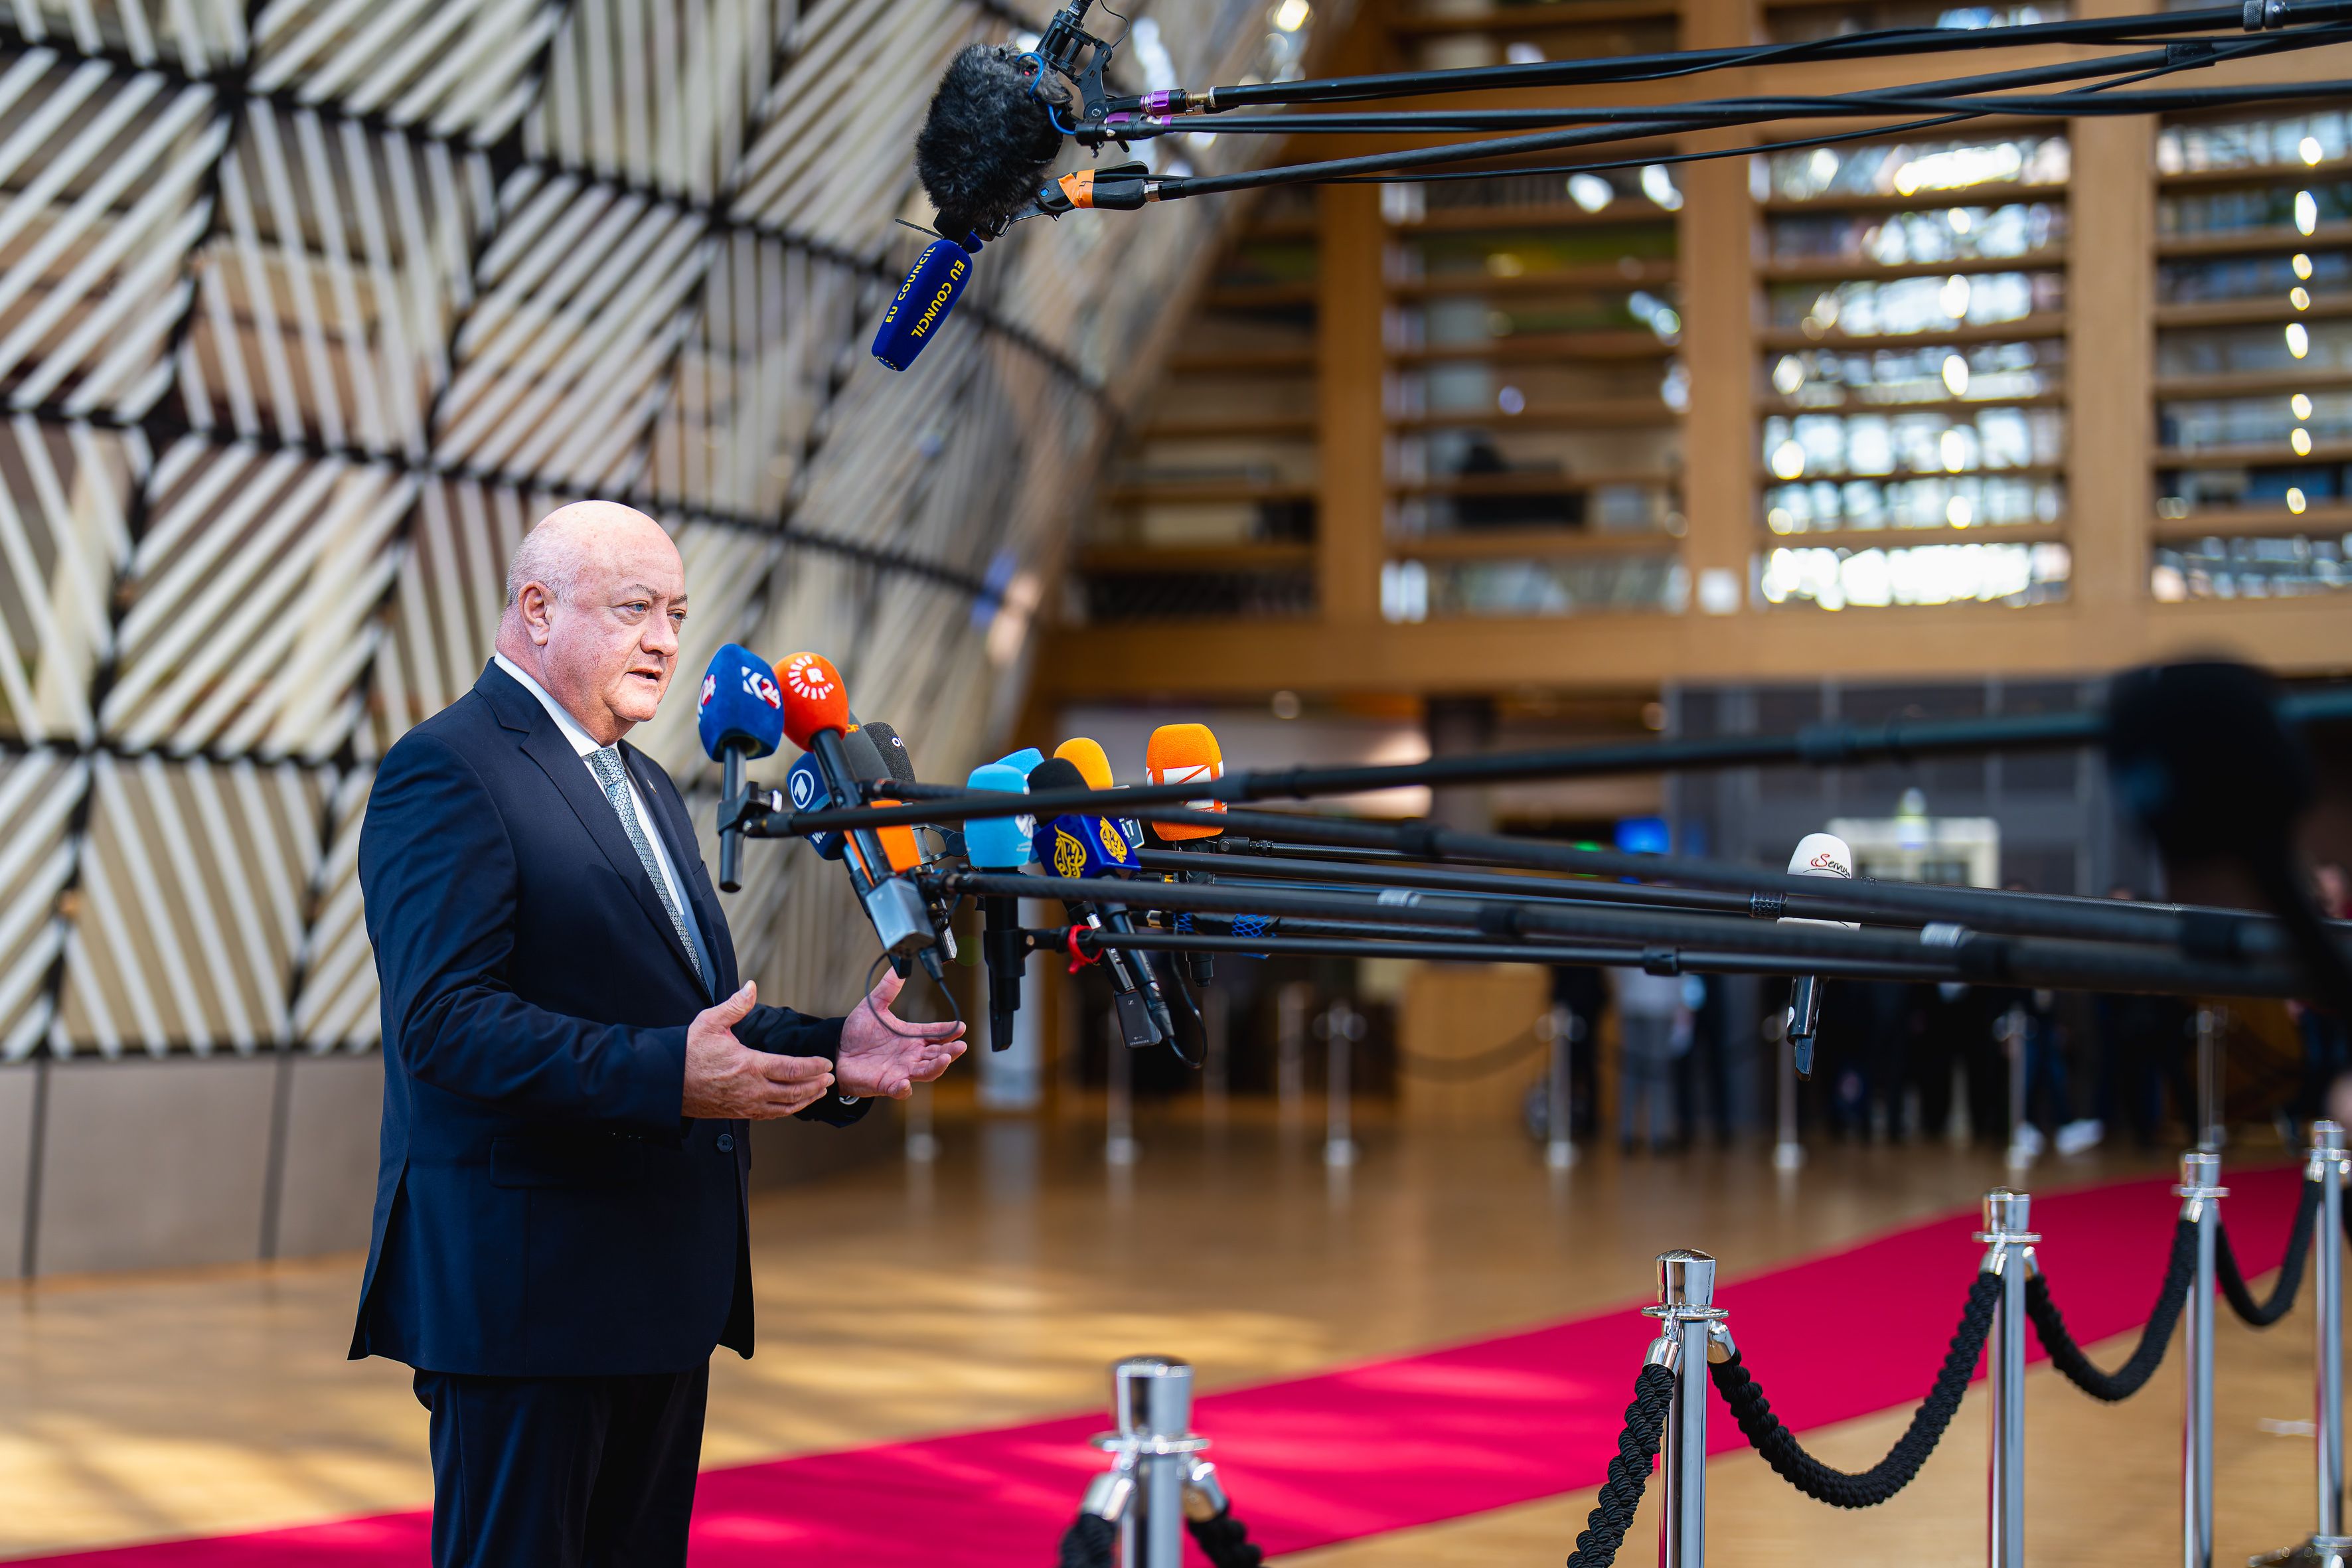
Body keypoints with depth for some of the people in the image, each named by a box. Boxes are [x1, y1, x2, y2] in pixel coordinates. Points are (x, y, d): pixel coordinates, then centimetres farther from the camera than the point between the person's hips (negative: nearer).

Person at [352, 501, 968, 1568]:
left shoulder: (646, 788, 20)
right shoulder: (447, 770, -11)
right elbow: (443, 1019, -22)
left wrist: (830, 1054, 6)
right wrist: (663, 1075, -31)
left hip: (662, 1293, 9)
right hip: (523, 1284, -9)